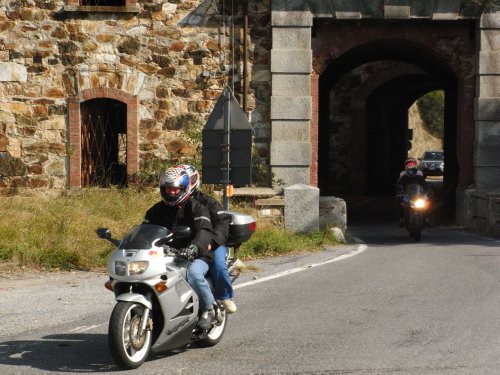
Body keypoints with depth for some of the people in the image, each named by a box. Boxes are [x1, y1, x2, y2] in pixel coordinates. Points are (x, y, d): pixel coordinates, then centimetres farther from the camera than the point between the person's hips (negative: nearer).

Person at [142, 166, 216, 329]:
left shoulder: (197, 208, -5)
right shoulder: (157, 209, 15)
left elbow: (204, 231, -22)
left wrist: (193, 248, -44)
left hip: (195, 257, -5)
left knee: (193, 273, -38)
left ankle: (208, 308, -14)